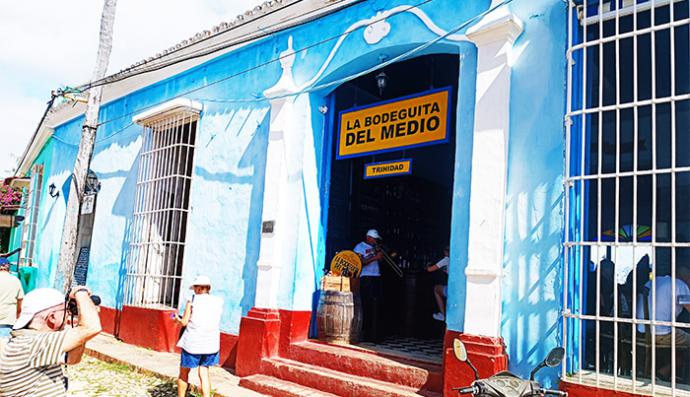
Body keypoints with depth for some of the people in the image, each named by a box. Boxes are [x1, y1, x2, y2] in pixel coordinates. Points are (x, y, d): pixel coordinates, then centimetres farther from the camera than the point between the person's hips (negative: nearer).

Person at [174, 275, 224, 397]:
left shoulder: (192, 300, -6)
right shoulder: (218, 301, 3)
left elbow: (184, 322, -4)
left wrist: (178, 318, 16)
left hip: (193, 342, -3)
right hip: (211, 343, 3)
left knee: (184, 373, 17)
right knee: (204, 372, 14)